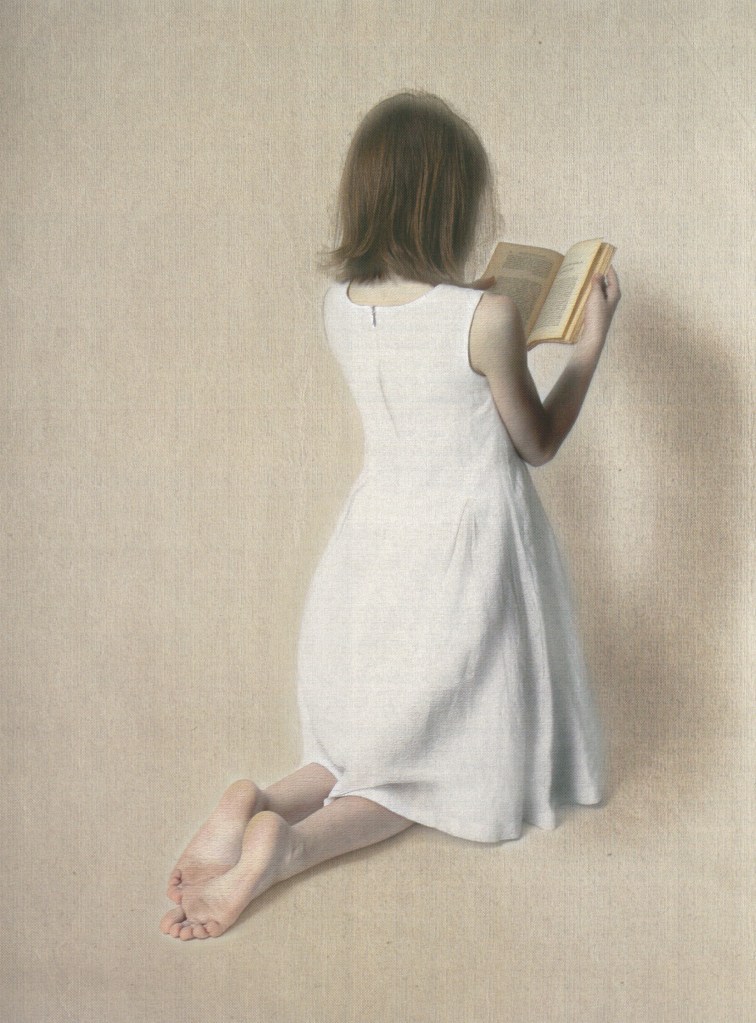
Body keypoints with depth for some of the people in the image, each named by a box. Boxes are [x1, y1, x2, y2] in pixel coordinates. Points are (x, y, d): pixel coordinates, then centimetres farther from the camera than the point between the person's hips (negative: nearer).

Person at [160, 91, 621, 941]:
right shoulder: (486, 317, -19)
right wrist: (594, 333, 3)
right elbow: (537, 445, -4)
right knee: (451, 757, 13)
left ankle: (265, 804, -3)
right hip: (464, 546, -5)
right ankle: (291, 843, -11)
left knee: (382, 735, 25)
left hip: (373, 533, 6)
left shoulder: (338, 303, -3)